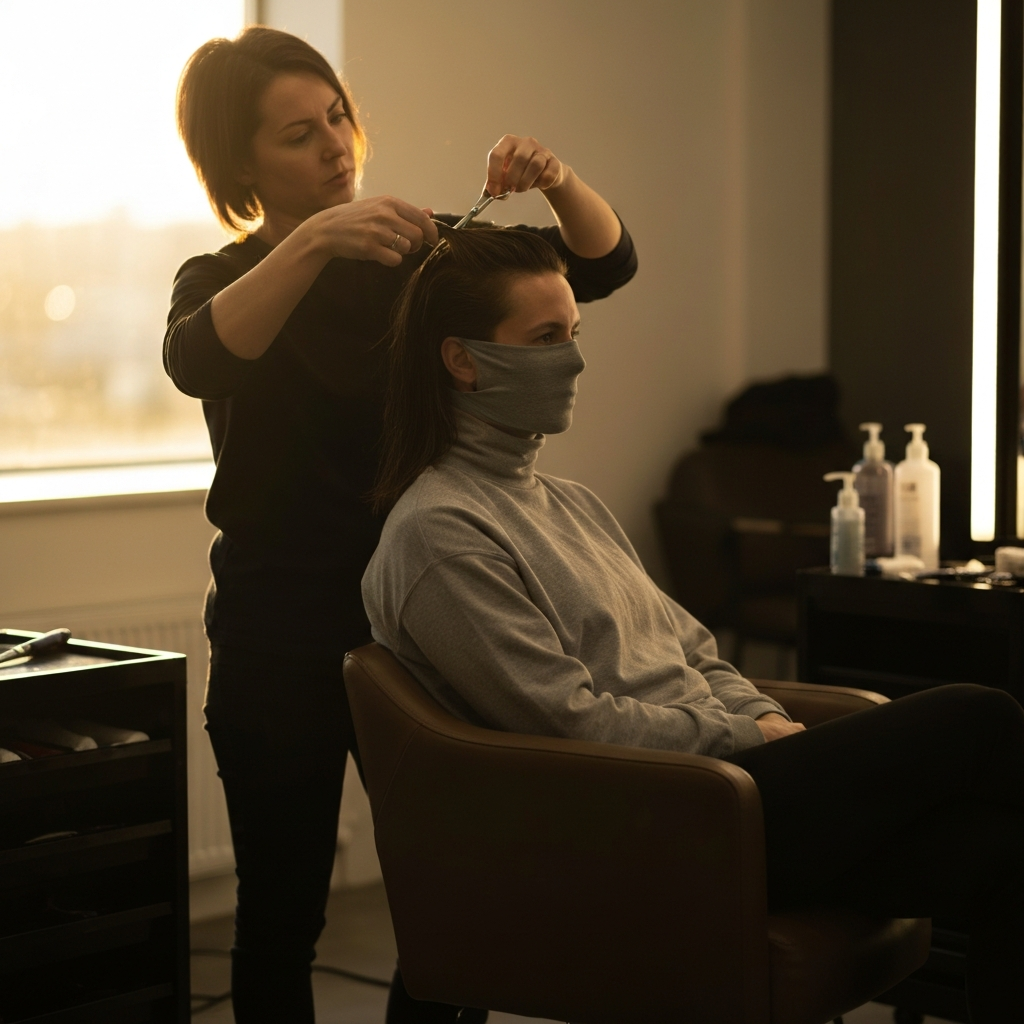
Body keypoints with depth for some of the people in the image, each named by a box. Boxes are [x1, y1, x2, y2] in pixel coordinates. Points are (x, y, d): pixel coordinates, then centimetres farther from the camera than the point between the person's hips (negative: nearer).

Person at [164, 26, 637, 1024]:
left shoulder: (413, 255, 9)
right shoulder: (221, 281, 1)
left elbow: (605, 264, 4)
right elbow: (197, 361, -24)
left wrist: (557, 182, -16)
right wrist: (316, 242, -37)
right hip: (282, 638, -2)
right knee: (283, 906, 3)